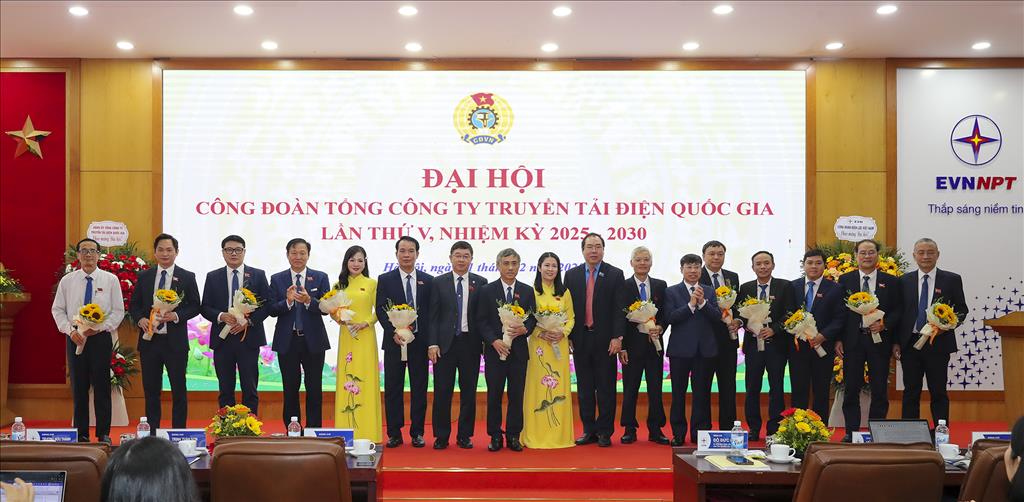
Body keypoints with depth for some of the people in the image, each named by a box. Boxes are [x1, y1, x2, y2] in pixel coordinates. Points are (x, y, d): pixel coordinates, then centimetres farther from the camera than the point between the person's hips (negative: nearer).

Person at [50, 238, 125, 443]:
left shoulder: (110, 279, 1)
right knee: (79, 387, 6)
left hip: (101, 337, -2)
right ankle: (81, 433, 14)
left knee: (102, 387, 0)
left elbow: (118, 311, 0)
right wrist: (70, 330, -8)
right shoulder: (67, 280, 6)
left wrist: (99, 327, -14)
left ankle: (104, 433, 7)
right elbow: (57, 310, 8)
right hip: (75, 338, 2)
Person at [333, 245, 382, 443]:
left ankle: (367, 433, 3)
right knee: (346, 380, 2)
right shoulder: (340, 285, 10)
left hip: (366, 336, -2)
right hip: (346, 336, 3)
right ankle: (346, 431, 7)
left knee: (366, 380, -2)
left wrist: (365, 323, -12)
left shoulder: (372, 284, 2)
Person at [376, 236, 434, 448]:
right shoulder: (385, 279, 4)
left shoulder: (428, 281, 7)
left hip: (420, 341, 1)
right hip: (394, 342, -1)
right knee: (393, 389, 3)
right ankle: (394, 433, 11)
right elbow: (380, 310, -2)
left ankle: (417, 432, 13)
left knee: (419, 388, 5)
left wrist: (430, 340, -4)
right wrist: (394, 332, -14)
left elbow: (433, 312, 5)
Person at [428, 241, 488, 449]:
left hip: (470, 343, 1)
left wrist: (485, 341, -2)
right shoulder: (439, 282, 4)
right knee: (442, 391, 2)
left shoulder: (480, 283, 5)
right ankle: (441, 436, 11)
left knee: (469, 391, 6)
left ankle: (465, 435, 16)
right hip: (445, 343, 0)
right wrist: (432, 343, -6)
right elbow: (433, 315, 2)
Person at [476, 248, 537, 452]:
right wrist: (494, 341, -14)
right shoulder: (487, 291, 2)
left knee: (517, 395, 4)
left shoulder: (527, 291, 8)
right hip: (494, 350, -1)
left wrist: (524, 329, -14)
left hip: (518, 350, 2)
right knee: (494, 395, 2)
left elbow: (533, 318, 8)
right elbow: (481, 321, -1)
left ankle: (513, 436, 13)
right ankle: (495, 436, 11)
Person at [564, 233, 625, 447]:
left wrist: (617, 337, -10)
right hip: (580, 339, 3)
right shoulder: (571, 275, 9)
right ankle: (589, 431, 15)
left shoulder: (615, 274, 2)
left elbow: (619, 308, -3)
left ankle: (605, 432, 9)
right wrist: (568, 336, 1)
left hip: (605, 340, -2)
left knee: (606, 387, 2)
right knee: (584, 387, 7)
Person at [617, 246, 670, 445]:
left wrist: (660, 328, -13)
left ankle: (655, 430, 13)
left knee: (655, 389, 5)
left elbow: (666, 314, 8)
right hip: (632, 345, -2)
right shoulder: (624, 287, 0)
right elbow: (620, 318, -4)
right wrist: (622, 347, -10)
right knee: (630, 389, 3)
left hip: (654, 343, 2)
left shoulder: (661, 286, 9)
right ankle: (629, 430, 12)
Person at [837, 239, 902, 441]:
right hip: (852, 340, 0)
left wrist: (884, 324, -13)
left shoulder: (891, 282, 7)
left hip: (879, 340, 0)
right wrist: (838, 339, -3)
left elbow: (898, 310, 5)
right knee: (851, 389, 4)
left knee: (880, 390, 4)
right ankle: (851, 431, 11)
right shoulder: (845, 280, 6)